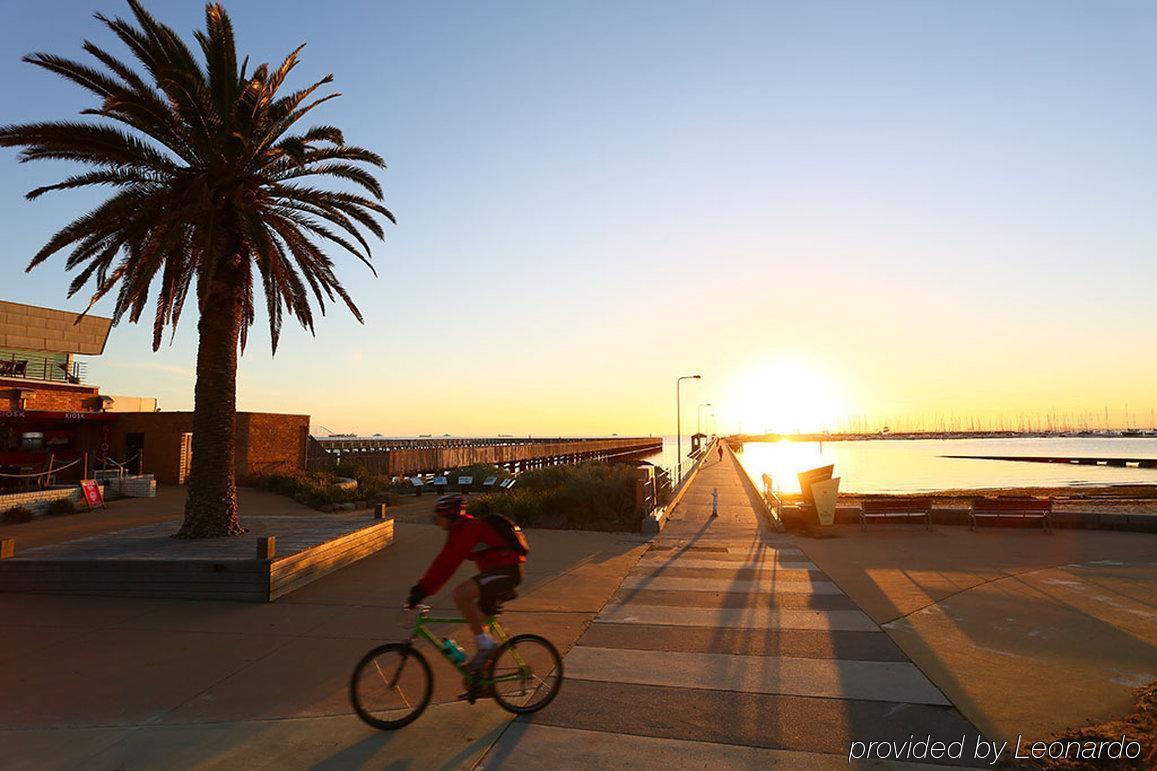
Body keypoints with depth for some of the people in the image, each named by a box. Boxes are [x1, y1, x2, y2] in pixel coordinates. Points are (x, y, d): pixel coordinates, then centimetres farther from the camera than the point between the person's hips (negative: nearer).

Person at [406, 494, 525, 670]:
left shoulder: (469, 529, -18)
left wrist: (423, 590, -22)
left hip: (507, 571, -10)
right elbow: (443, 560, 15)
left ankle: (484, 644, -13)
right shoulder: (459, 530, 12)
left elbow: (448, 563, -24)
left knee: (460, 594, -23)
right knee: (478, 620, 12)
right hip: (496, 570, 10)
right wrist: (422, 586, 11)